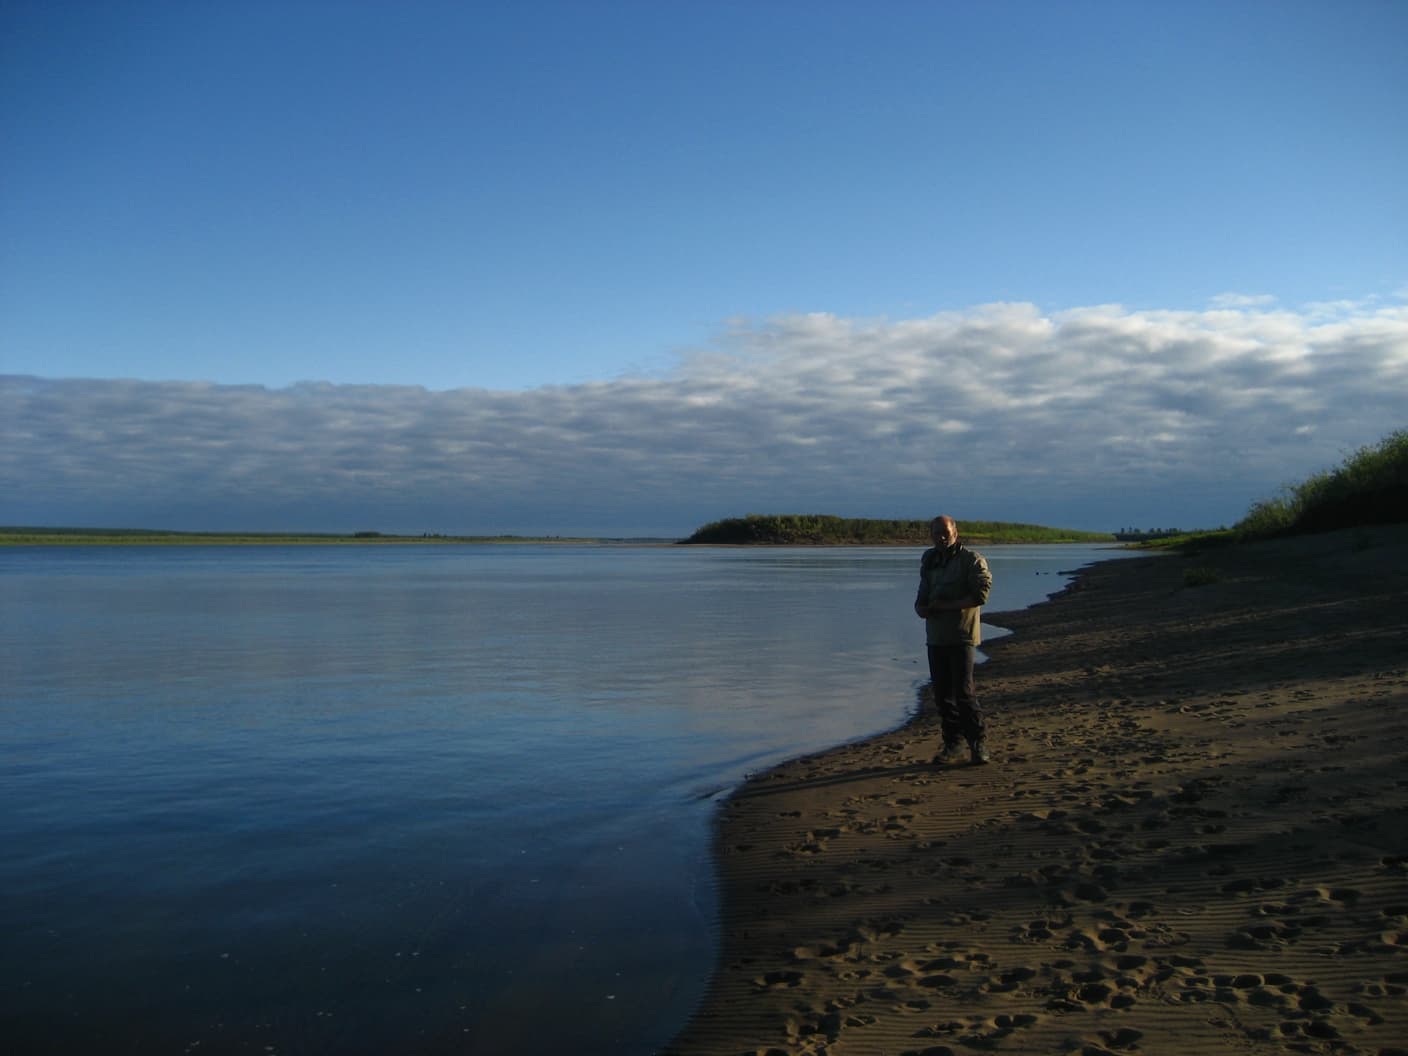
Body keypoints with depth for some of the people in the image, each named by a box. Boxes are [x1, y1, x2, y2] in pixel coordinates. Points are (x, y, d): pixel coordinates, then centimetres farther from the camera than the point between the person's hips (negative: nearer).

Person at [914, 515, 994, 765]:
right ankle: (953, 744, 14)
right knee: (943, 693, 6)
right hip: (935, 636, 6)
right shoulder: (929, 560, 15)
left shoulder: (972, 560, -4)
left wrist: (947, 605, -16)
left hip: (961, 635, -6)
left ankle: (978, 744, 0)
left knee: (964, 692, -10)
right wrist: (921, 607, -3)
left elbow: (981, 594, -15)